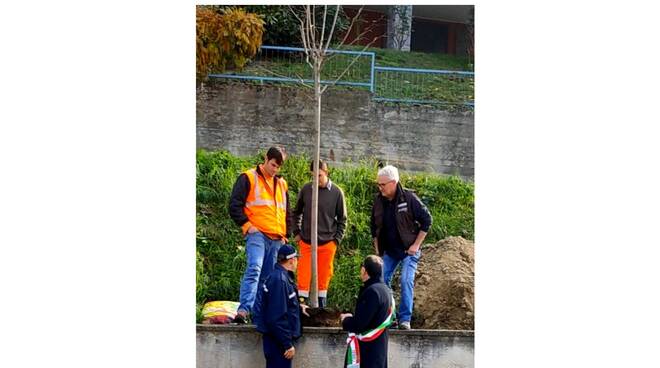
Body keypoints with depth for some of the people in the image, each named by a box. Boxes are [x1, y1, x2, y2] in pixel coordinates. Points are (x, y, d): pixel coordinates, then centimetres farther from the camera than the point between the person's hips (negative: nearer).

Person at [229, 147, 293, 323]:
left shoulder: (282, 184, 21)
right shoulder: (248, 178, 2)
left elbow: (287, 213, 29)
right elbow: (234, 205, -2)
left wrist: (286, 234, 18)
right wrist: (246, 225, -9)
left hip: (277, 239, 6)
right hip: (257, 234, -6)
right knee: (254, 270, -23)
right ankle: (243, 310, -32)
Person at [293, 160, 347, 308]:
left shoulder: (336, 192, -2)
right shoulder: (306, 190, 0)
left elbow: (342, 219, 6)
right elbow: (297, 213, 14)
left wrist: (337, 239, 0)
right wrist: (297, 233, 7)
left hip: (328, 243, 0)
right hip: (306, 243, 0)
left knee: (324, 277, 7)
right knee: (304, 276, -4)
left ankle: (322, 307, 17)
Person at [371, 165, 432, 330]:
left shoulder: (409, 198, -16)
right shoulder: (378, 200, -1)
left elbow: (427, 220, -10)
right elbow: (374, 226, 13)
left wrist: (416, 245, -11)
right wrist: (377, 249, 9)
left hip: (408, 250, -5)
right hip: (388, 251, 5)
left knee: (407, 281, -14)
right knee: (382, 281, 0)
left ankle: (405, 319, -8)